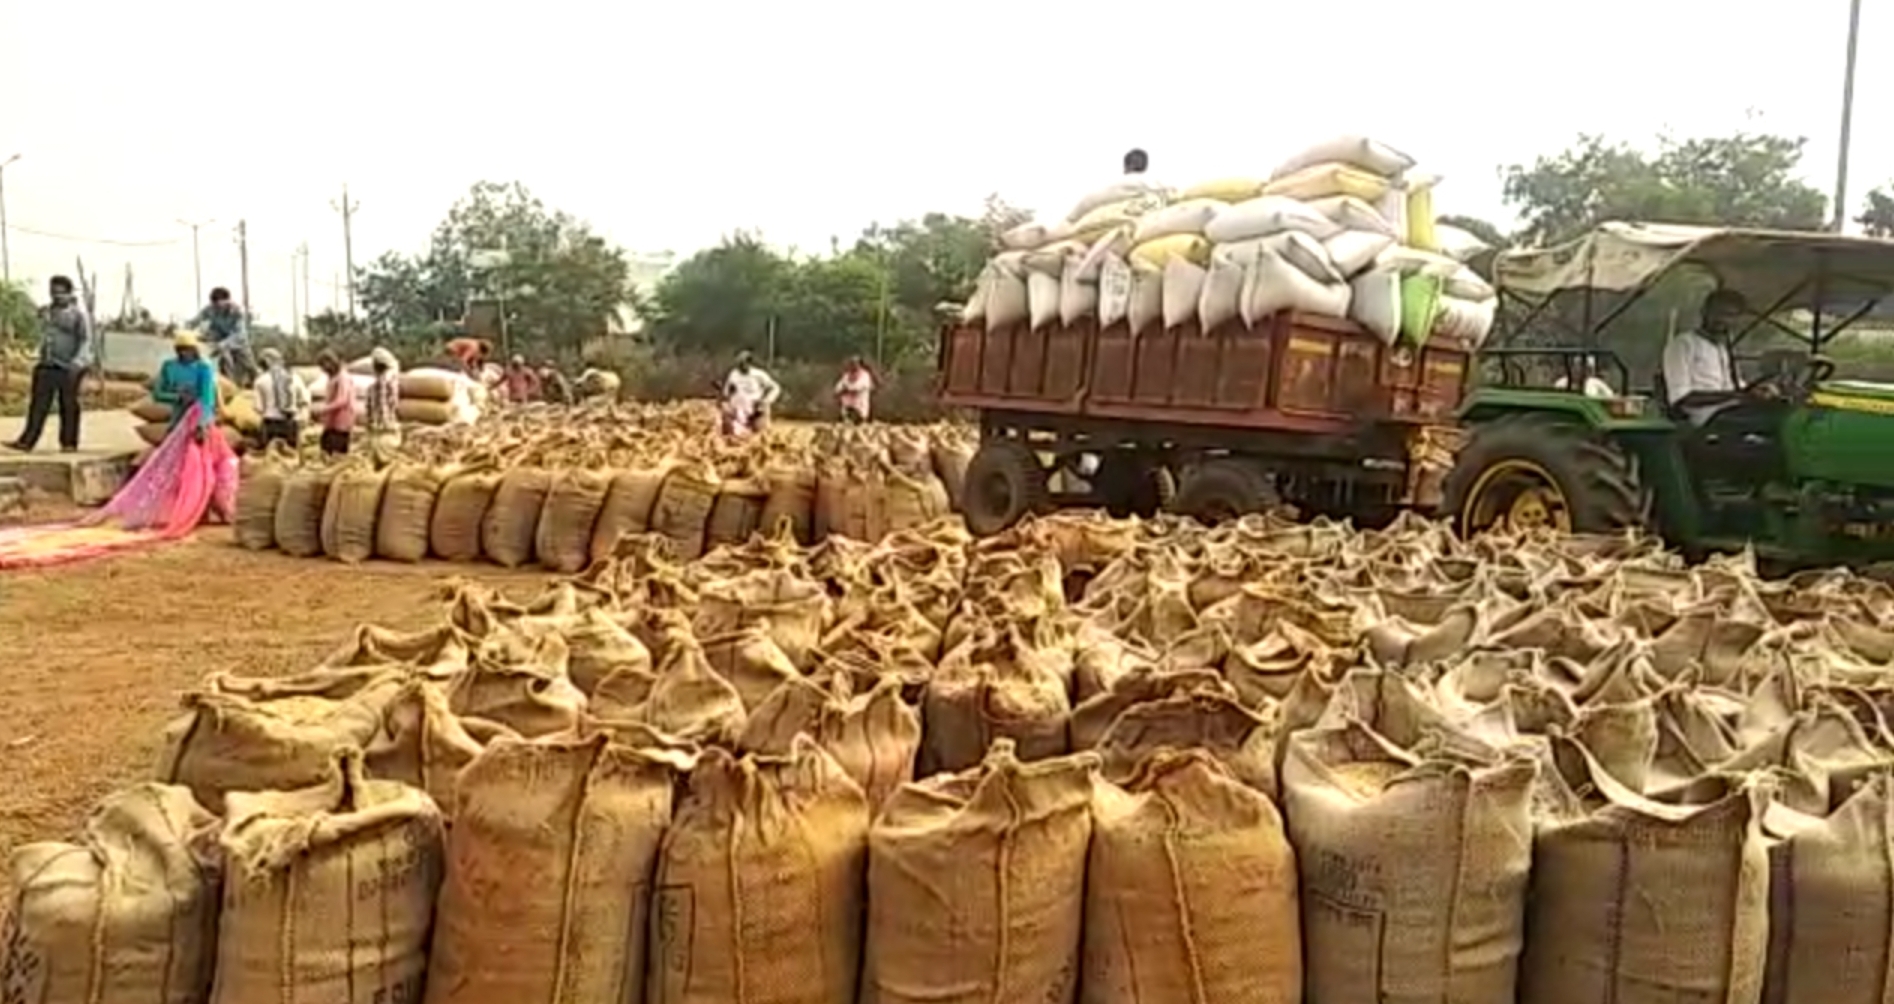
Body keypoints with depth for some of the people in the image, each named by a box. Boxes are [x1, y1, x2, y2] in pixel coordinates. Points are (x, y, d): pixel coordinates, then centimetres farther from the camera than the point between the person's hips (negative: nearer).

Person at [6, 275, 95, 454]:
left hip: (69, 367, -6)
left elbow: (86, 341, -12)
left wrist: (77, 364, -20)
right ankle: (27, 442, -5)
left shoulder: (78, 313, -8)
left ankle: (69, 443, 11)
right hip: (47, 366, 6)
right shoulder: (47, 312, 12)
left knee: (68, 405, 1)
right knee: (38, 403, -1)